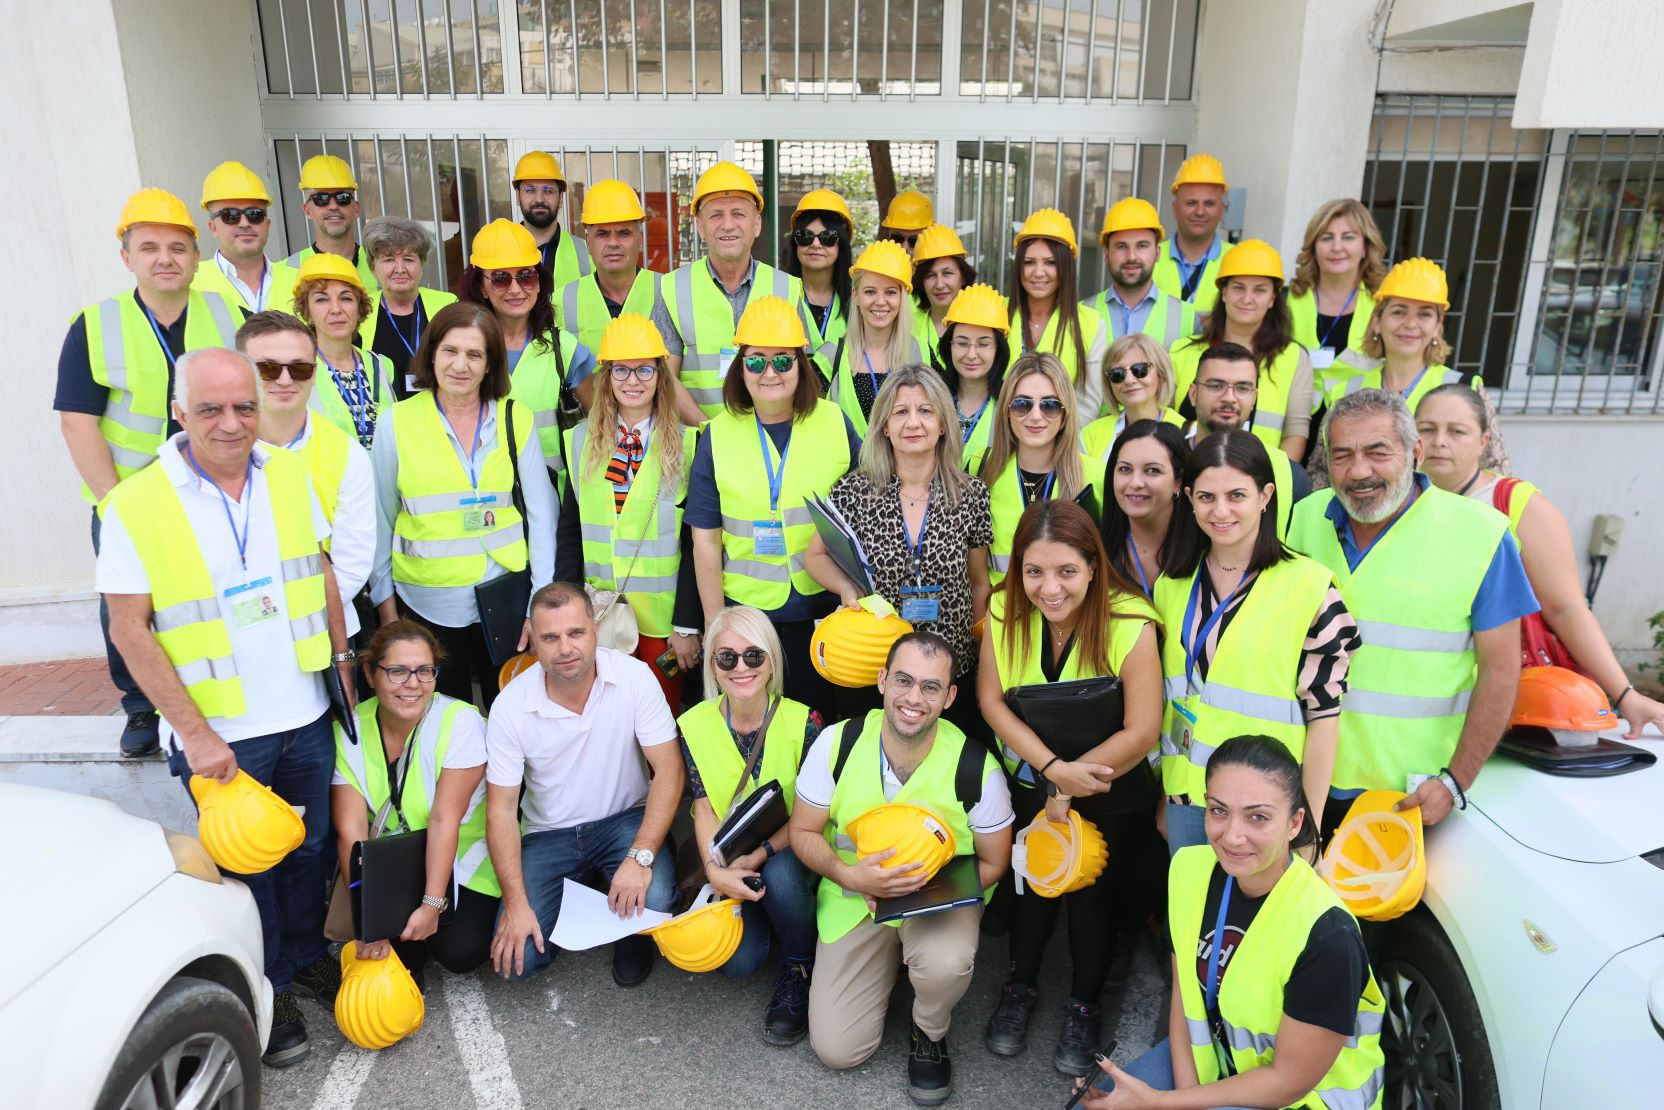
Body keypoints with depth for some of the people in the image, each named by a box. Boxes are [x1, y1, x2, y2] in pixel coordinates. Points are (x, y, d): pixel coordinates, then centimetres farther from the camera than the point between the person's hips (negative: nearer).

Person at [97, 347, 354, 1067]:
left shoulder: (290, 476, -2)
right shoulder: (134, 506, -14)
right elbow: (129, 629, -12)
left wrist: (343, 661, 9)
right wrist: (194, 732, -14)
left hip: (305, 715, 4)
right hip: (220, 735, -3)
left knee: (308, 846, 19)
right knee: (247, 864, 14)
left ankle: (306, 951, 43)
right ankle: (270, 988, 34)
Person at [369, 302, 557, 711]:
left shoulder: (515, 419, -1)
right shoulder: (397, 422, -3)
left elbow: (541, 512, 0)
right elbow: (380, 520, 4)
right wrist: (384, 601, 4)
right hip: (427, 603, 0)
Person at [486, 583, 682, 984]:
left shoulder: (634, 677, -17)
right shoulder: (511, 705, -14)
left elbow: (668, 770, -16)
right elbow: (501, 809, -9)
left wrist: (641, 857, -27)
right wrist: (516, 903, -16)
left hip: (625, 819, -1)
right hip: (549, 834, 1)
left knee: (652, 899, -31)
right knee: (515, 958, -14)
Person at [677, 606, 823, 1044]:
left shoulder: (802, 722, -16)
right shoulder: (694, 726, -8)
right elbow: (704, 810, -6)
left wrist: (757, 857, -25)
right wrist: (716, 871, -23)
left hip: (789, 852, -2)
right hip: (731, 864, 2)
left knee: (781, 877, -36)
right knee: (738, 960, -19)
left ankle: (798, 972, -5)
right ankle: (759, 908, 18)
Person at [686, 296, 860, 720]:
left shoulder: (835, 422, -1)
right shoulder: (718, 435, -2)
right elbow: (706, 539, 0)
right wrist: (714, 623, -1)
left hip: (823, 606, 0)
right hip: (745, 608, 0)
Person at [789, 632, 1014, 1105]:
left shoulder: (977, 768, -21)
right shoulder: (837, 743, -18)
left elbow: (992, 863, -6)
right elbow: (803, 831, -5)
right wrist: (849, 875, -25)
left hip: (941, 895, -1)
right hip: (854, 899, 2)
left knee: (946, 963, -36)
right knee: (836, 1050, -5)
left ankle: (929, 1035, 2)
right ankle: (887, 960, 26)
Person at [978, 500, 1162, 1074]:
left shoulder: (1131, 625, -28)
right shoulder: (1004, 610, -17)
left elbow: (1141, 733, -24)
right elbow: (991, 698, -14)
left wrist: (1069, 785, -18)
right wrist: (1054, 768, -24)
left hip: (1111, 793, -2)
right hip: (1031, 783, 2)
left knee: (1095, 890, 10)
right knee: (1033, 878, 13)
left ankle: (1084, 1007, 34)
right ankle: (1020, 987, 38)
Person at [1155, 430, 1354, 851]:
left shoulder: (1310, 586, -10)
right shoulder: (1171, 583, 4)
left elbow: (1324, 714, -8)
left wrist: (1310, 823, -7)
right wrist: (1160, 800, 11)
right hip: (1185, 800, 4)